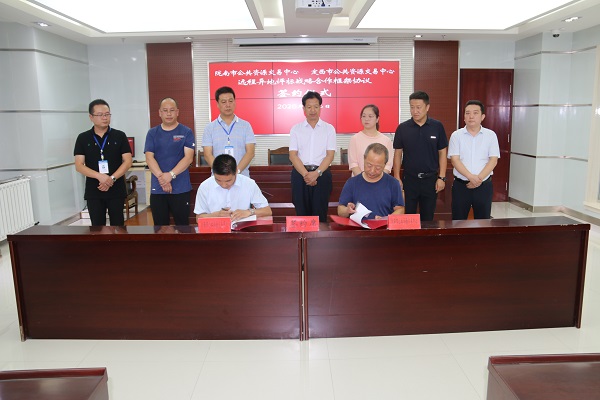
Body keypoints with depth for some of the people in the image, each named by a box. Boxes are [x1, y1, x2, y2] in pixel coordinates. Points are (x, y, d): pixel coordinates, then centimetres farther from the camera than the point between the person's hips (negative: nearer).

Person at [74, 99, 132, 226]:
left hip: (116, 190, 0)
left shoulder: (119, 136, 2)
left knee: (117, 226, 6)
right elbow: (79, 166, -2)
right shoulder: (83, 138, 3)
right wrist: (100, 176, -19)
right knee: (97, 227, 6)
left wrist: (112, 178, -16)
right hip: (93, 192, 1)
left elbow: (127, 161, -2)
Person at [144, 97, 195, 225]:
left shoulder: (186, 132, 3)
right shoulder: (152, 133, 9)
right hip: (157, 189, 2)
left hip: (181, 189, -2)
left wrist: (171, 174, -19)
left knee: (182, 225, 3)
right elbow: (149, 158, 0)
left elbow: (189, 157, -7)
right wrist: (161, 177, -16)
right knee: (160, 227, 8)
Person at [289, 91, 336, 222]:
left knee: (320, 214, -1)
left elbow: (330, 155, 0)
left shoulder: (329, 129, 7)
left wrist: (316, 173, -13)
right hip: (300, 174, 1)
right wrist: (306, 174, -12)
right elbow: (293, 155, 0)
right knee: (302, 213, 1)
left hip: (321, 174, 0)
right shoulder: (296, 129, 8)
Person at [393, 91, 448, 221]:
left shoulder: (437, 127, -2)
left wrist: (441, 177, -3)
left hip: (430, 179, 0)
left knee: (428, 217, 12)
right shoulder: (402, 128, -2)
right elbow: (398, 154, 2)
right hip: (409, 179, 0)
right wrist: (397, 178, -2)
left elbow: (442, 153, 2)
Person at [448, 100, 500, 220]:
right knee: (458, 221, 4)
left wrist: (479, 178, -15)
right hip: (461, 185, -1)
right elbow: (454, 160, -7)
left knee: (483, 220, 7)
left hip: (484, 185, 1)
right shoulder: (456, 135, 1)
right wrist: (471, 177, -19)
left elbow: (493, 160, -3)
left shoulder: (491, 135, 4)